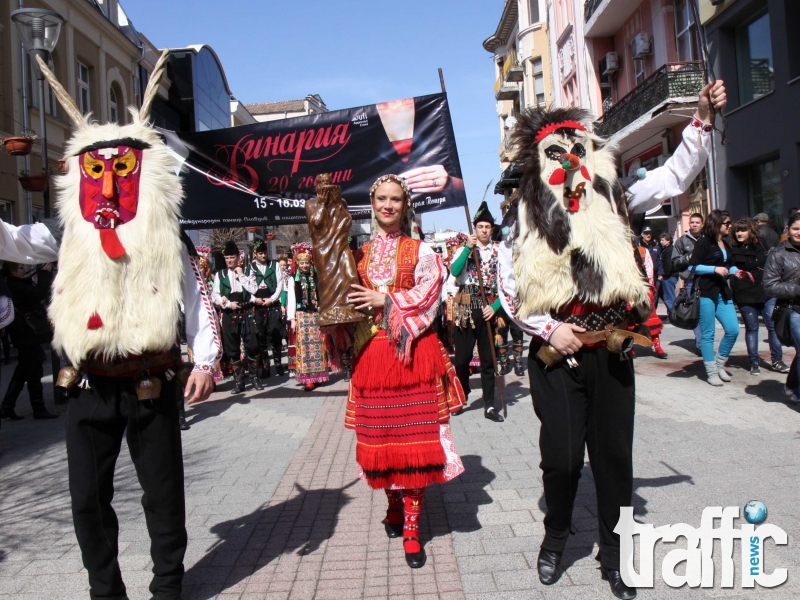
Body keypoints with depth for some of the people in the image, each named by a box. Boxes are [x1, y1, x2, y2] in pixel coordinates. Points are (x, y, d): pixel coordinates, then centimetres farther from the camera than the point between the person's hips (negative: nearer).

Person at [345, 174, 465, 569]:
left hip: (414, 351, -3)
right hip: (372, 353, 3)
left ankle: (411, 527, 6)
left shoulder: (420, 251, 4)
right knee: (379, 434, 8)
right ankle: (394, 504, 32)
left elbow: (429, 298, -7)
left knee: (415, 436, -2)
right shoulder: (360, 253, 12)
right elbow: (350, 300, 13)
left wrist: (385, 301, -14)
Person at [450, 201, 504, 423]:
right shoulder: (465, 249, 6)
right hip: (465, 308, 0)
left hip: (488, 309, 0)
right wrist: (468, 247, -16)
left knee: (488, 359, 6)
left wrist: (495, 307, -11)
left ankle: (490, 405, 12)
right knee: (462, 357, 5)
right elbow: (454, 272, -13)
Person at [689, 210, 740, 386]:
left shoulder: (725, 245, 18)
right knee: (708, 334, 0)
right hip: (706, 293, -7)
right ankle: (711, 372, 9)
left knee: (733, 330, 0)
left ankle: (719, 364, 18)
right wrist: (715, 269, -17)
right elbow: (692, 267, -10)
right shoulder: (704, 242, -5)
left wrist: (736, 271, 6)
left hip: (723, 292, 7)